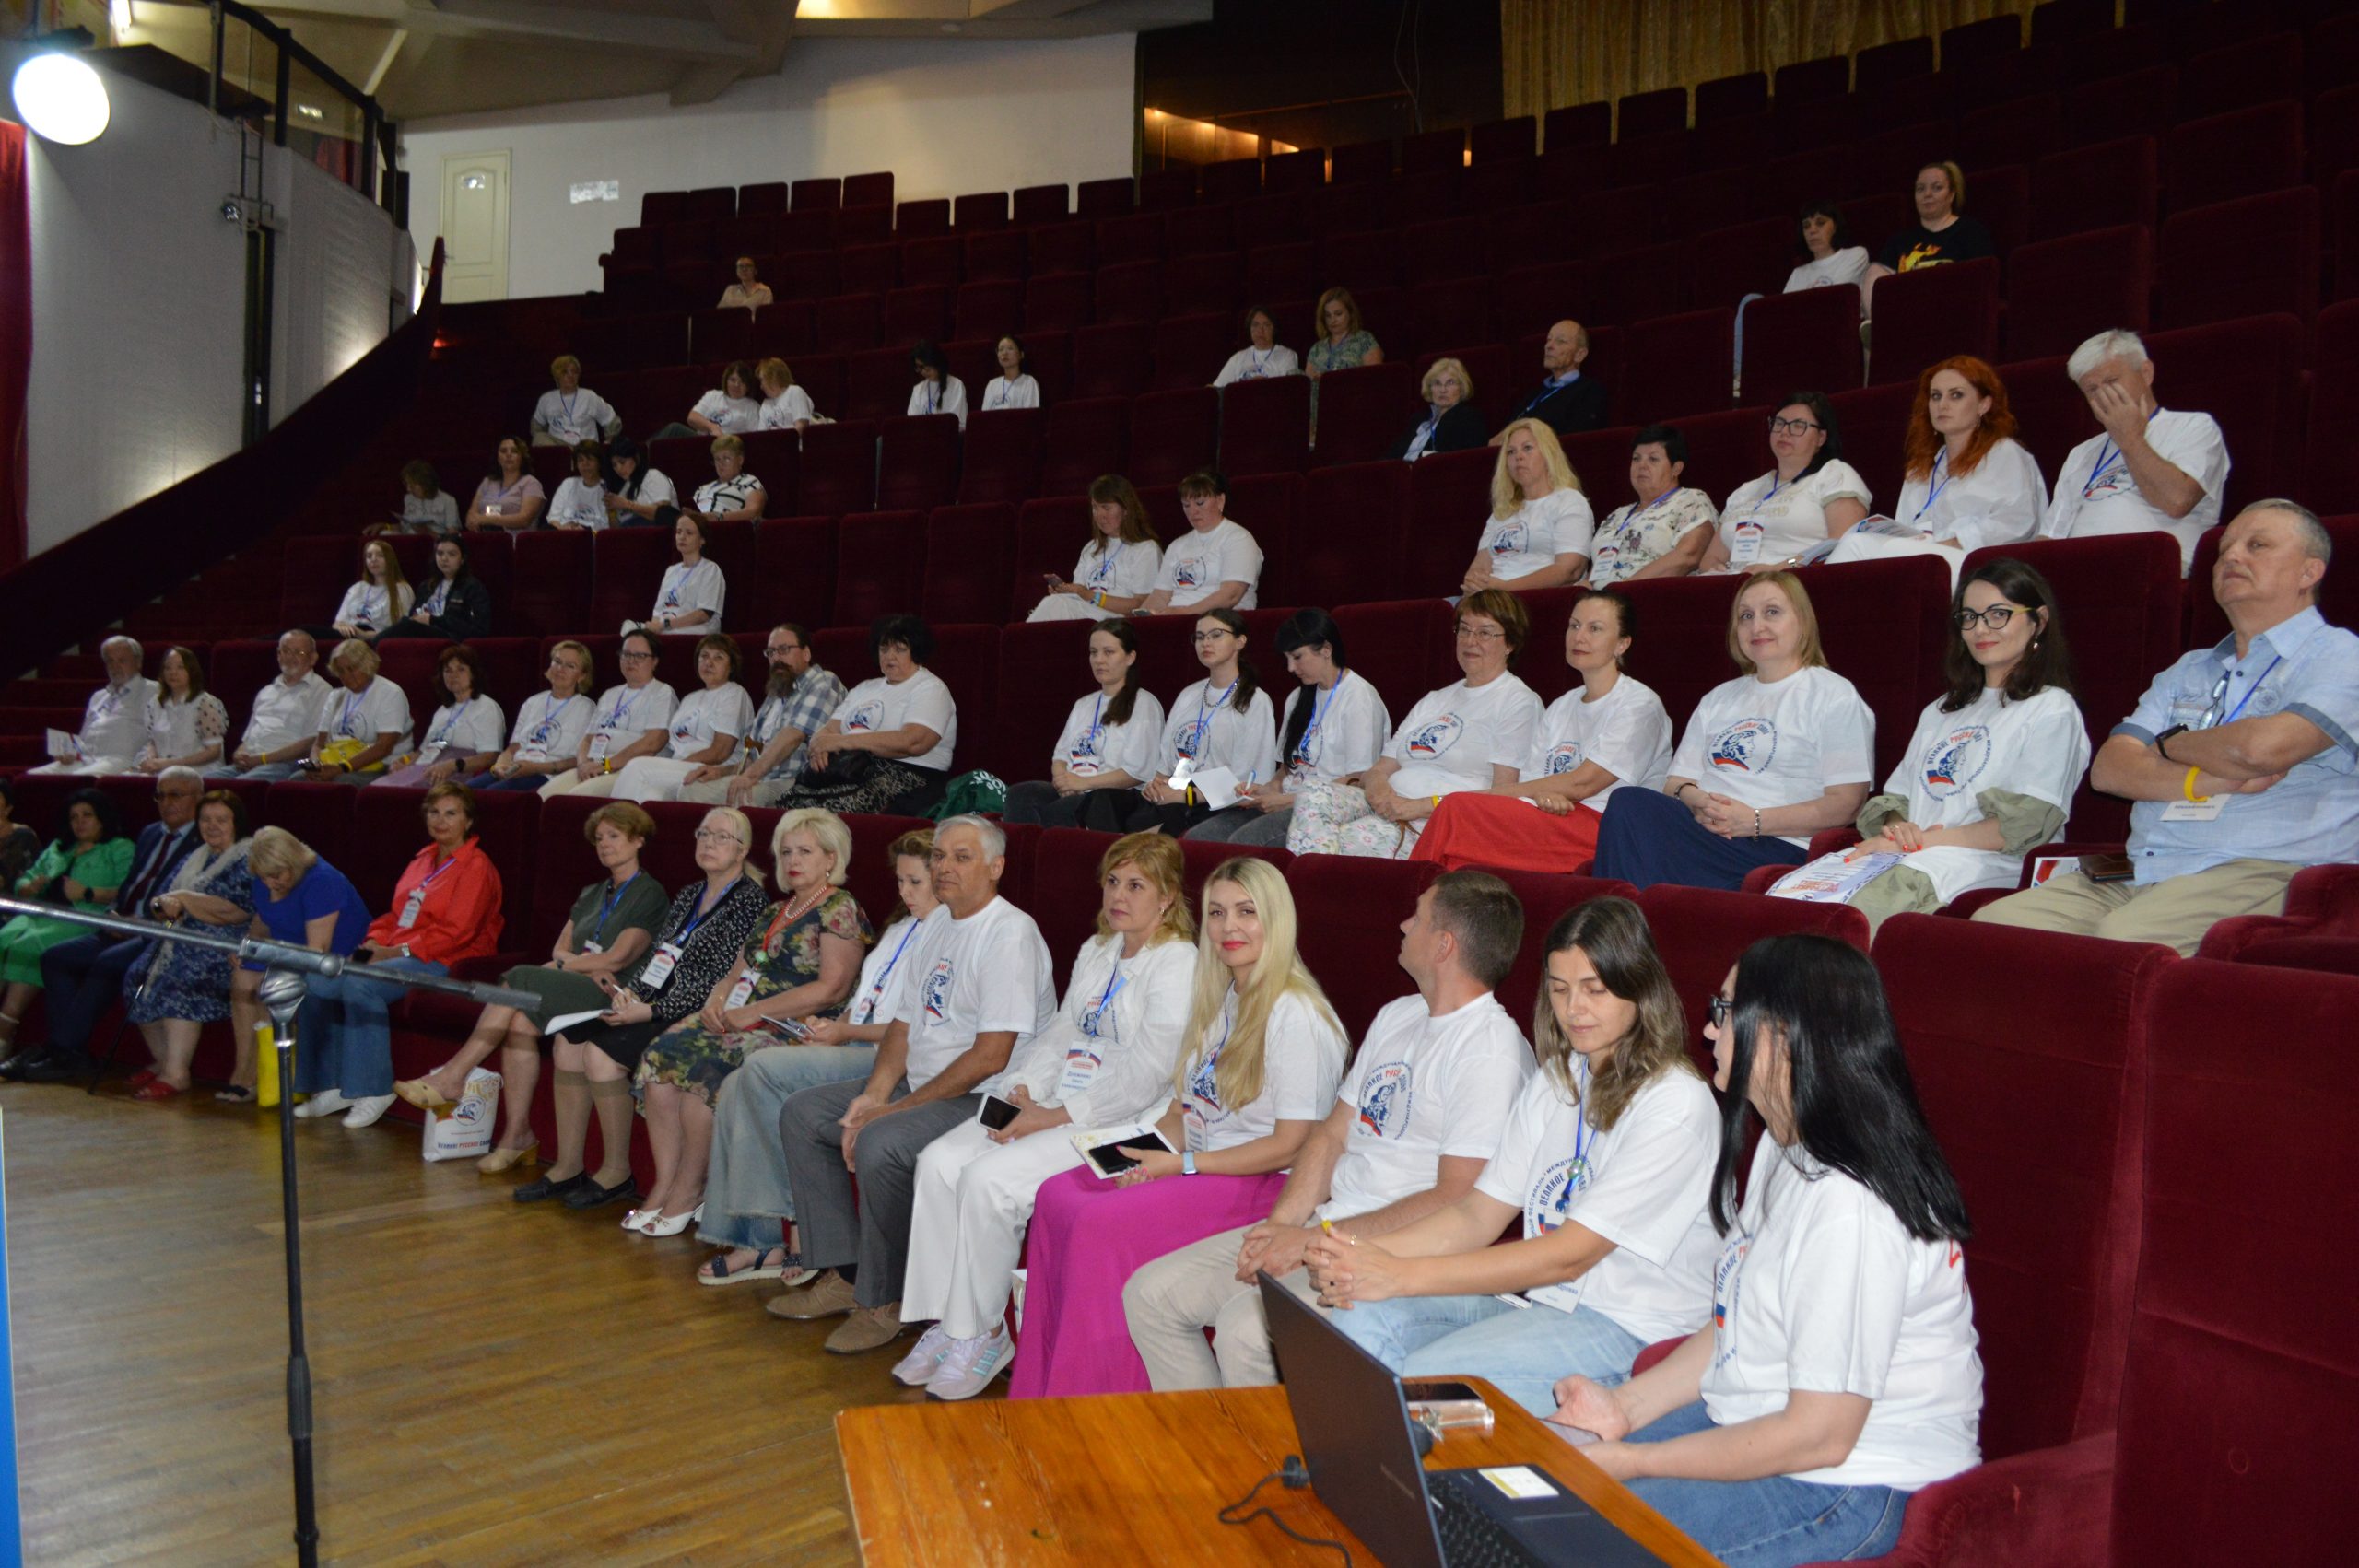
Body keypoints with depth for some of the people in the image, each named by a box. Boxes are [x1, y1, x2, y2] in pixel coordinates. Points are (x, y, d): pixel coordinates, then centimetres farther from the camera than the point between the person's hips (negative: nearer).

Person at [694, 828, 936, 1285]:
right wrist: (829, 1028, 5)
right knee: (738, 1088, -11)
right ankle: (758, 1239, -8)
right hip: (852, 1045, 9)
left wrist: (846, 1032, -11)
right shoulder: (900, 931, 25)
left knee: (764, 1068, -23)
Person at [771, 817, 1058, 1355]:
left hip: (984, 1099, -10)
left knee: (880, 1145, -31)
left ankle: (885, 1300, -10)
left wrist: (897, 1108, -18)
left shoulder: (1010, 933, -16)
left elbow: (990, 1056, -22)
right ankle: (842, 1274, 8)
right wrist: (874, 1093, -4)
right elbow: (904, 1024, 14)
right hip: (918, 1086, 10)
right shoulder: (935, 926, 13)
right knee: (801, 1114, 6)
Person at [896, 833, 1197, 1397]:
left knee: (989, 1178, -24)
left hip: (1122, 1123, -8)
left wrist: (1054, 1117, -18)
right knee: (939, 1161, -10)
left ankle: (982, 1333, -6)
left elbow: (1146, 1075, -18)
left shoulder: (1178, 964, -11)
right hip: (1057, 1107, 8)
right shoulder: (1095, 953, 18)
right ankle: (946, 1323, -3)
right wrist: (1021, 1089, -2)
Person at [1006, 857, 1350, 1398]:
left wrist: (1182, 1165, -15)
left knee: (1102, 1222, -23)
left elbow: (1290, 1146, -17)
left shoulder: (1294, 1015, -15)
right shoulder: (1215, 999, 14)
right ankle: (1044, 1392, -2)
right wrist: (1149, 1149, -4)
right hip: (1199, 1163, 9)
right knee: (1057, 1195, -9)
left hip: (1264, 1184, -9)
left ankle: (1100, 1397, -7)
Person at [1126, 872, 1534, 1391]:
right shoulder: (1396, 1017, 16)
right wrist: (1280, 1225, -1)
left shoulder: (1492, 1051, -13)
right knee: (1150, 1293, 1)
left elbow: (1458, 1202, -19)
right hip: (1322, 1226, 9)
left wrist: (1319, 1237, -18)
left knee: (1245, 1325, -30)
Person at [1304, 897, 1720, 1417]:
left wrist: (1402, 1274, -24)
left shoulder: (1676, 1105, -14)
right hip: (1538, 1293, 7)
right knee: (1361, 1319, -17)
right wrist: (1364, 1254, -13)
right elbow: (1476, 1216, 6)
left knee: (1423, 1378, -27)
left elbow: (1569, 1255, -19)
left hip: (1626, 1324, -7)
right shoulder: (1554, 1081, 11)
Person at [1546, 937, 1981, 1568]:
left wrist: (1632, 1462, -19)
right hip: (1749, 1421, 9)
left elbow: (1819, 1435, -25)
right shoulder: (1784, 1148, 6)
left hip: (1852, 1484, -9)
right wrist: (1627, 1406, 2)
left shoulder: (1852, 1209, -28)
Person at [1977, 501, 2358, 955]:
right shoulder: (2188, 672, 27)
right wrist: (2204, 782, -7)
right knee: (1994, 922, -17)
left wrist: (2169, 744, 6)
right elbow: (2108, 767, 12)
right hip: (2136, 878, 6)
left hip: (2258, 874, -6)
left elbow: (2263, 746, -15)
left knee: (2119, 938, -36)